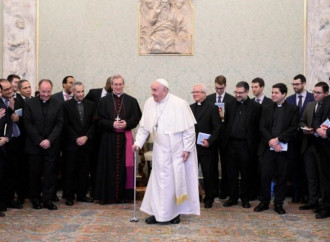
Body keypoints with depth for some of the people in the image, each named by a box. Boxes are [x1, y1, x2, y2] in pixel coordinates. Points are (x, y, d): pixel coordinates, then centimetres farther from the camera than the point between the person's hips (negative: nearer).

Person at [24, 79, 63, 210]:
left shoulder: (57, 104, 3)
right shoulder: (29, 103, 0)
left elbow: (59, 124, -1)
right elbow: (28, 124, -4)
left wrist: (49, 140, -12)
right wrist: (39, 141, -11)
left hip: (51, 145, 1)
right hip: (34, 145, 0)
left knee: (50, 173, 2)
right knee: (35, 173, 7)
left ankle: (48, 199, 10)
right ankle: (35, 199, 19)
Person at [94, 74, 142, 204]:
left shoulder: (131, 101, 7)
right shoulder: (104, 101, 5)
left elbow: (136, 118, 4)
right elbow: (100, 120, 1)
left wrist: (126, 124, -13)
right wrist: (112, 124, -15)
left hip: (125, 137, 1)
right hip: (109, 138, -1)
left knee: (124, 166, 2)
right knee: (109, 167, 0)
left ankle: (123, 195, 10)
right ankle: (108, 195, 6)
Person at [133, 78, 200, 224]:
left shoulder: (179, 104, -15)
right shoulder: (149, 103, -1)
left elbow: (189, 128, -12)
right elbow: (144, 126, 6)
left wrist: (187, 149, -13)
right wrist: (138, 142, -3)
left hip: (178, 151, -4)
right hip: (160, 151, 4)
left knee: (177, 180, 5)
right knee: (160, 181, 6)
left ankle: (175, 212, 18)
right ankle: (159, 213, 16)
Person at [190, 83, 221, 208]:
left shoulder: (212, 108, -2)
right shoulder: (189, 108, 13)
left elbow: (217, 127, -7)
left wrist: (209, 141, -17)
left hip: (206, 147, -4)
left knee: (209, 174, 5)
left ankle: (209, 198, 18)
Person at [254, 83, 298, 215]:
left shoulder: (293, 109, 4)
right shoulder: (266, 109, 10)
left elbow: (293, 128, -5)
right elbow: (262, 128, 3)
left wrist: (278, 139, -14)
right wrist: (271, 141, -12)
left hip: (283, 148, -1)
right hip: (267, 148, 1)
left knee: (281, 177, 5)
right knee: (265, 176, 2)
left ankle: (279, 204, 15)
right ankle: (264, 202, 15)